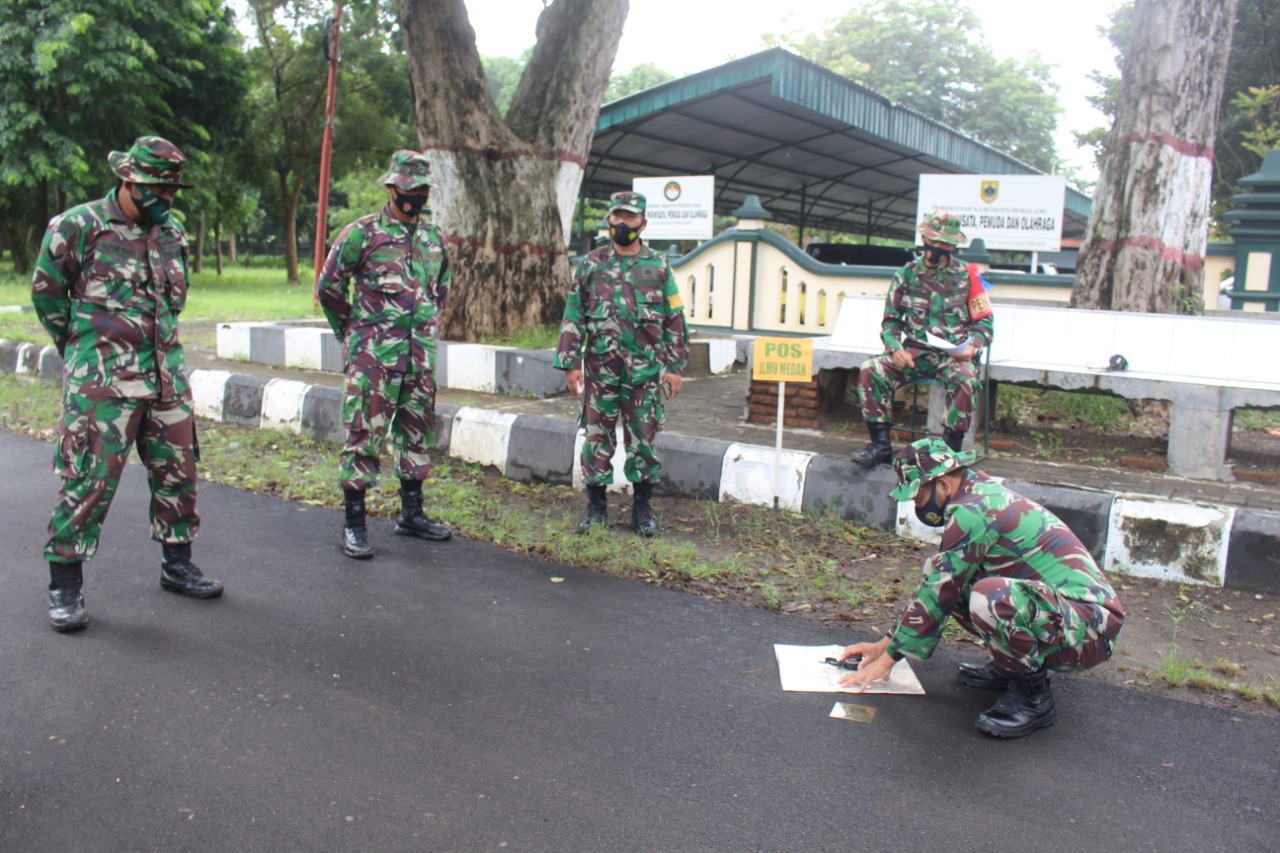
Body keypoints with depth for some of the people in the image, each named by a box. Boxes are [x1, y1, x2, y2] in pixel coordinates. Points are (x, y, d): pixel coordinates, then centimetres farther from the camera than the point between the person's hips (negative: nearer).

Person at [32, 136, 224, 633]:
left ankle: (177, 564, 25)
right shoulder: (78, 227, -6)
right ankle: (64, 585, 6)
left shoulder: (173, 232, 11)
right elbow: (46, 294, 2)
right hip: (102, 383, -6)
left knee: (177, 471, 10)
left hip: (166, 379, 6)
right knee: (88, 478, -5)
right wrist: (85, 348, 8)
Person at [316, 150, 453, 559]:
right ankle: (353, 522, 4)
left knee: (417, 433, 12)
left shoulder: (435, 238, 12)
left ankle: (412, 514, 25)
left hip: (421, 356, 6)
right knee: (364, 434, -4)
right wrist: (352, 330, 4)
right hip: (374, 356, -6)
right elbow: (328, 285, 0)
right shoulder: (362, 233, -5)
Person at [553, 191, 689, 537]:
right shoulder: (591, 265, 5)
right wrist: (571, 363, -2)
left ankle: (642, 506, 18)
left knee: (643, 439, 5)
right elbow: (573, 317, 4)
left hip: (645, 372, 0)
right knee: (597, 437, 5)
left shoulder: (659, 267, 4)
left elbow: (675, 320, 6)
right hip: (599, 370, 1)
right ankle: (596, 505, 18)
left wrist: (675, 366, 0)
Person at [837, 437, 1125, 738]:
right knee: (942, 573, 5)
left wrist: (887, 659, -6)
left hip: (1089, 627, -10)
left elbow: (937, 596, -17)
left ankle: (1033, 694, -11)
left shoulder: (973, 511, -20)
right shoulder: (981, 496, 10)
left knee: (991, 597, -37)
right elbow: (937, 585, 17)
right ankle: (1009, 666, 14)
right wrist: (885, 644, 16)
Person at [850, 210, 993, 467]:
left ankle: (952, 449, -18)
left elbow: (984, 323, 5)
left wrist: (971, 347, -16)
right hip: (914, 353, 2)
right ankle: (880, 444, -13)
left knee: (964, 379, -35)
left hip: (952, 355, -2)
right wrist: (895, 348, -9)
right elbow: (891, 320, 11)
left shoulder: (967, 277, 3)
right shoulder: (906, 275, 8)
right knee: (870, 371, -22)